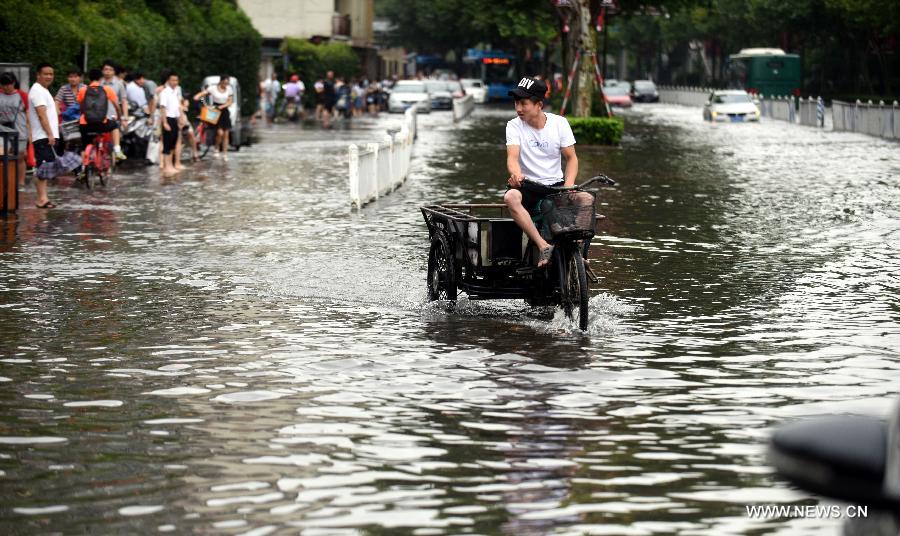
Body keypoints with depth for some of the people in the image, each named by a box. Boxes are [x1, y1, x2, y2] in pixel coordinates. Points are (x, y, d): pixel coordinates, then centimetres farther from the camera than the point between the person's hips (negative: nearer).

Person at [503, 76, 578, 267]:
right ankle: (543, 246, -39)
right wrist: (516, 174, -40)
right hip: (528, 186, -1)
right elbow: (512, 157, -16)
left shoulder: (559, 123, 1)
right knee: (510, 197, -37)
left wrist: (568, 186, -16)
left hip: (556, 185, 1)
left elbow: (571, 158, 3)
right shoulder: (514, 126, -2)